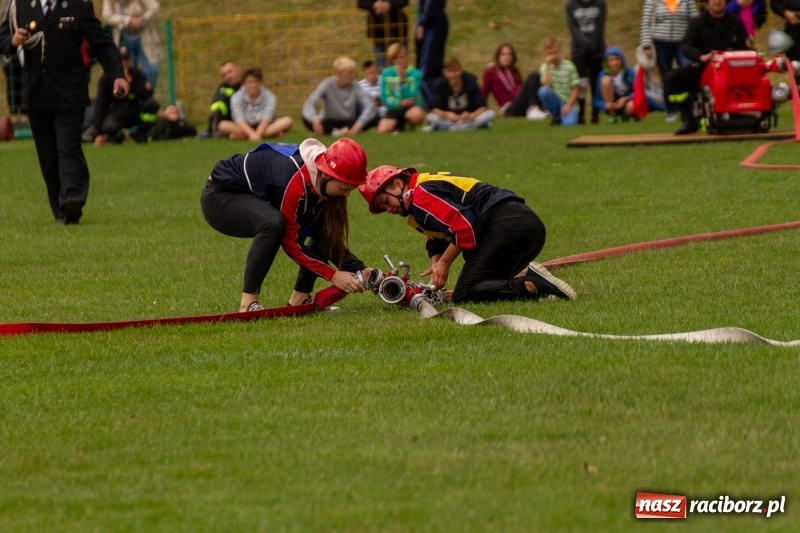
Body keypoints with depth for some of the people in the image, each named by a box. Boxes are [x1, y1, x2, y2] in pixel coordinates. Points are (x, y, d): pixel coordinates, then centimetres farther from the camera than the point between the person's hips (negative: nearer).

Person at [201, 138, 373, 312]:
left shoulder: (323, 182, -11)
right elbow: (290, 242, -29)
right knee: (274, 223, -38)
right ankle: (248, 304, -30)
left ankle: (300, 299, 2)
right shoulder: (295, 180, -36)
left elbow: (328, 237, -4)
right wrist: (332, 275, -27)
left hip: (256, 199, 9)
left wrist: (359, 270, -16)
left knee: (323, 230, -4)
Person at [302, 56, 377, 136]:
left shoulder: (355, 87, -11)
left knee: (374, 116, -26)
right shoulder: (327, 84, -14)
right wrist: (315, 120, -44)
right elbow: (309, 104, -23)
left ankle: (345, 131, -33)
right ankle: (336, 132, -36)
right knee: (307, 119, -32)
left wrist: (359, 124, -35)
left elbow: (370, 105, -19)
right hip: (330, 123, -1)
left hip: (349, 123, 1)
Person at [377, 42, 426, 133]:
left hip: (411, 108, -2)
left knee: (416, 114, -40)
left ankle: (411, 125, -1)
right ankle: (399, 125, 10)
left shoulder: (415, 74, -8)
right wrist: (400, 103, -16)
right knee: (383, 130, -26)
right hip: (394, 109, 2)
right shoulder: (386, 73, 0)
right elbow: (385, 97, 0)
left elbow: (411, 98, -15)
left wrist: (403, 80, -22)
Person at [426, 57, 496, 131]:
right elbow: (434, 108, -19)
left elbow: (482, 106, -18)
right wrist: (446, 115, -40)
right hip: (449, 119, -1)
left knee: (491, 113, -27)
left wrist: (471, 116, -38)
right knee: (431, 117, -30)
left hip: (469, 117, 1)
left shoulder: (470, 81, -14)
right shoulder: (439, 84, -14)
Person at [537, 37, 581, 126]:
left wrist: (568, 105, -15)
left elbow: (576, 89, -4)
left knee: (569, 123, -32)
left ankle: (563, 115, 8)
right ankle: (556, 116, -7)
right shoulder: (544, 67, 2)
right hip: (555, 102, 2)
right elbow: (547, 85, -14)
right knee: (543, 90, -30)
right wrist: (548, 66, -16)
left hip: (568, 103, -2)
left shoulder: (569, 66, -3)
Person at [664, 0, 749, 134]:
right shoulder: (698, 22, 7)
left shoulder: (736, 22, 12)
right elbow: (685, 46, -5)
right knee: (671, 78, -24)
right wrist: (701, 56, -25)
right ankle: (688, 119, -18)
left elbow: (742, 48, 9)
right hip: (702, 67, 0)